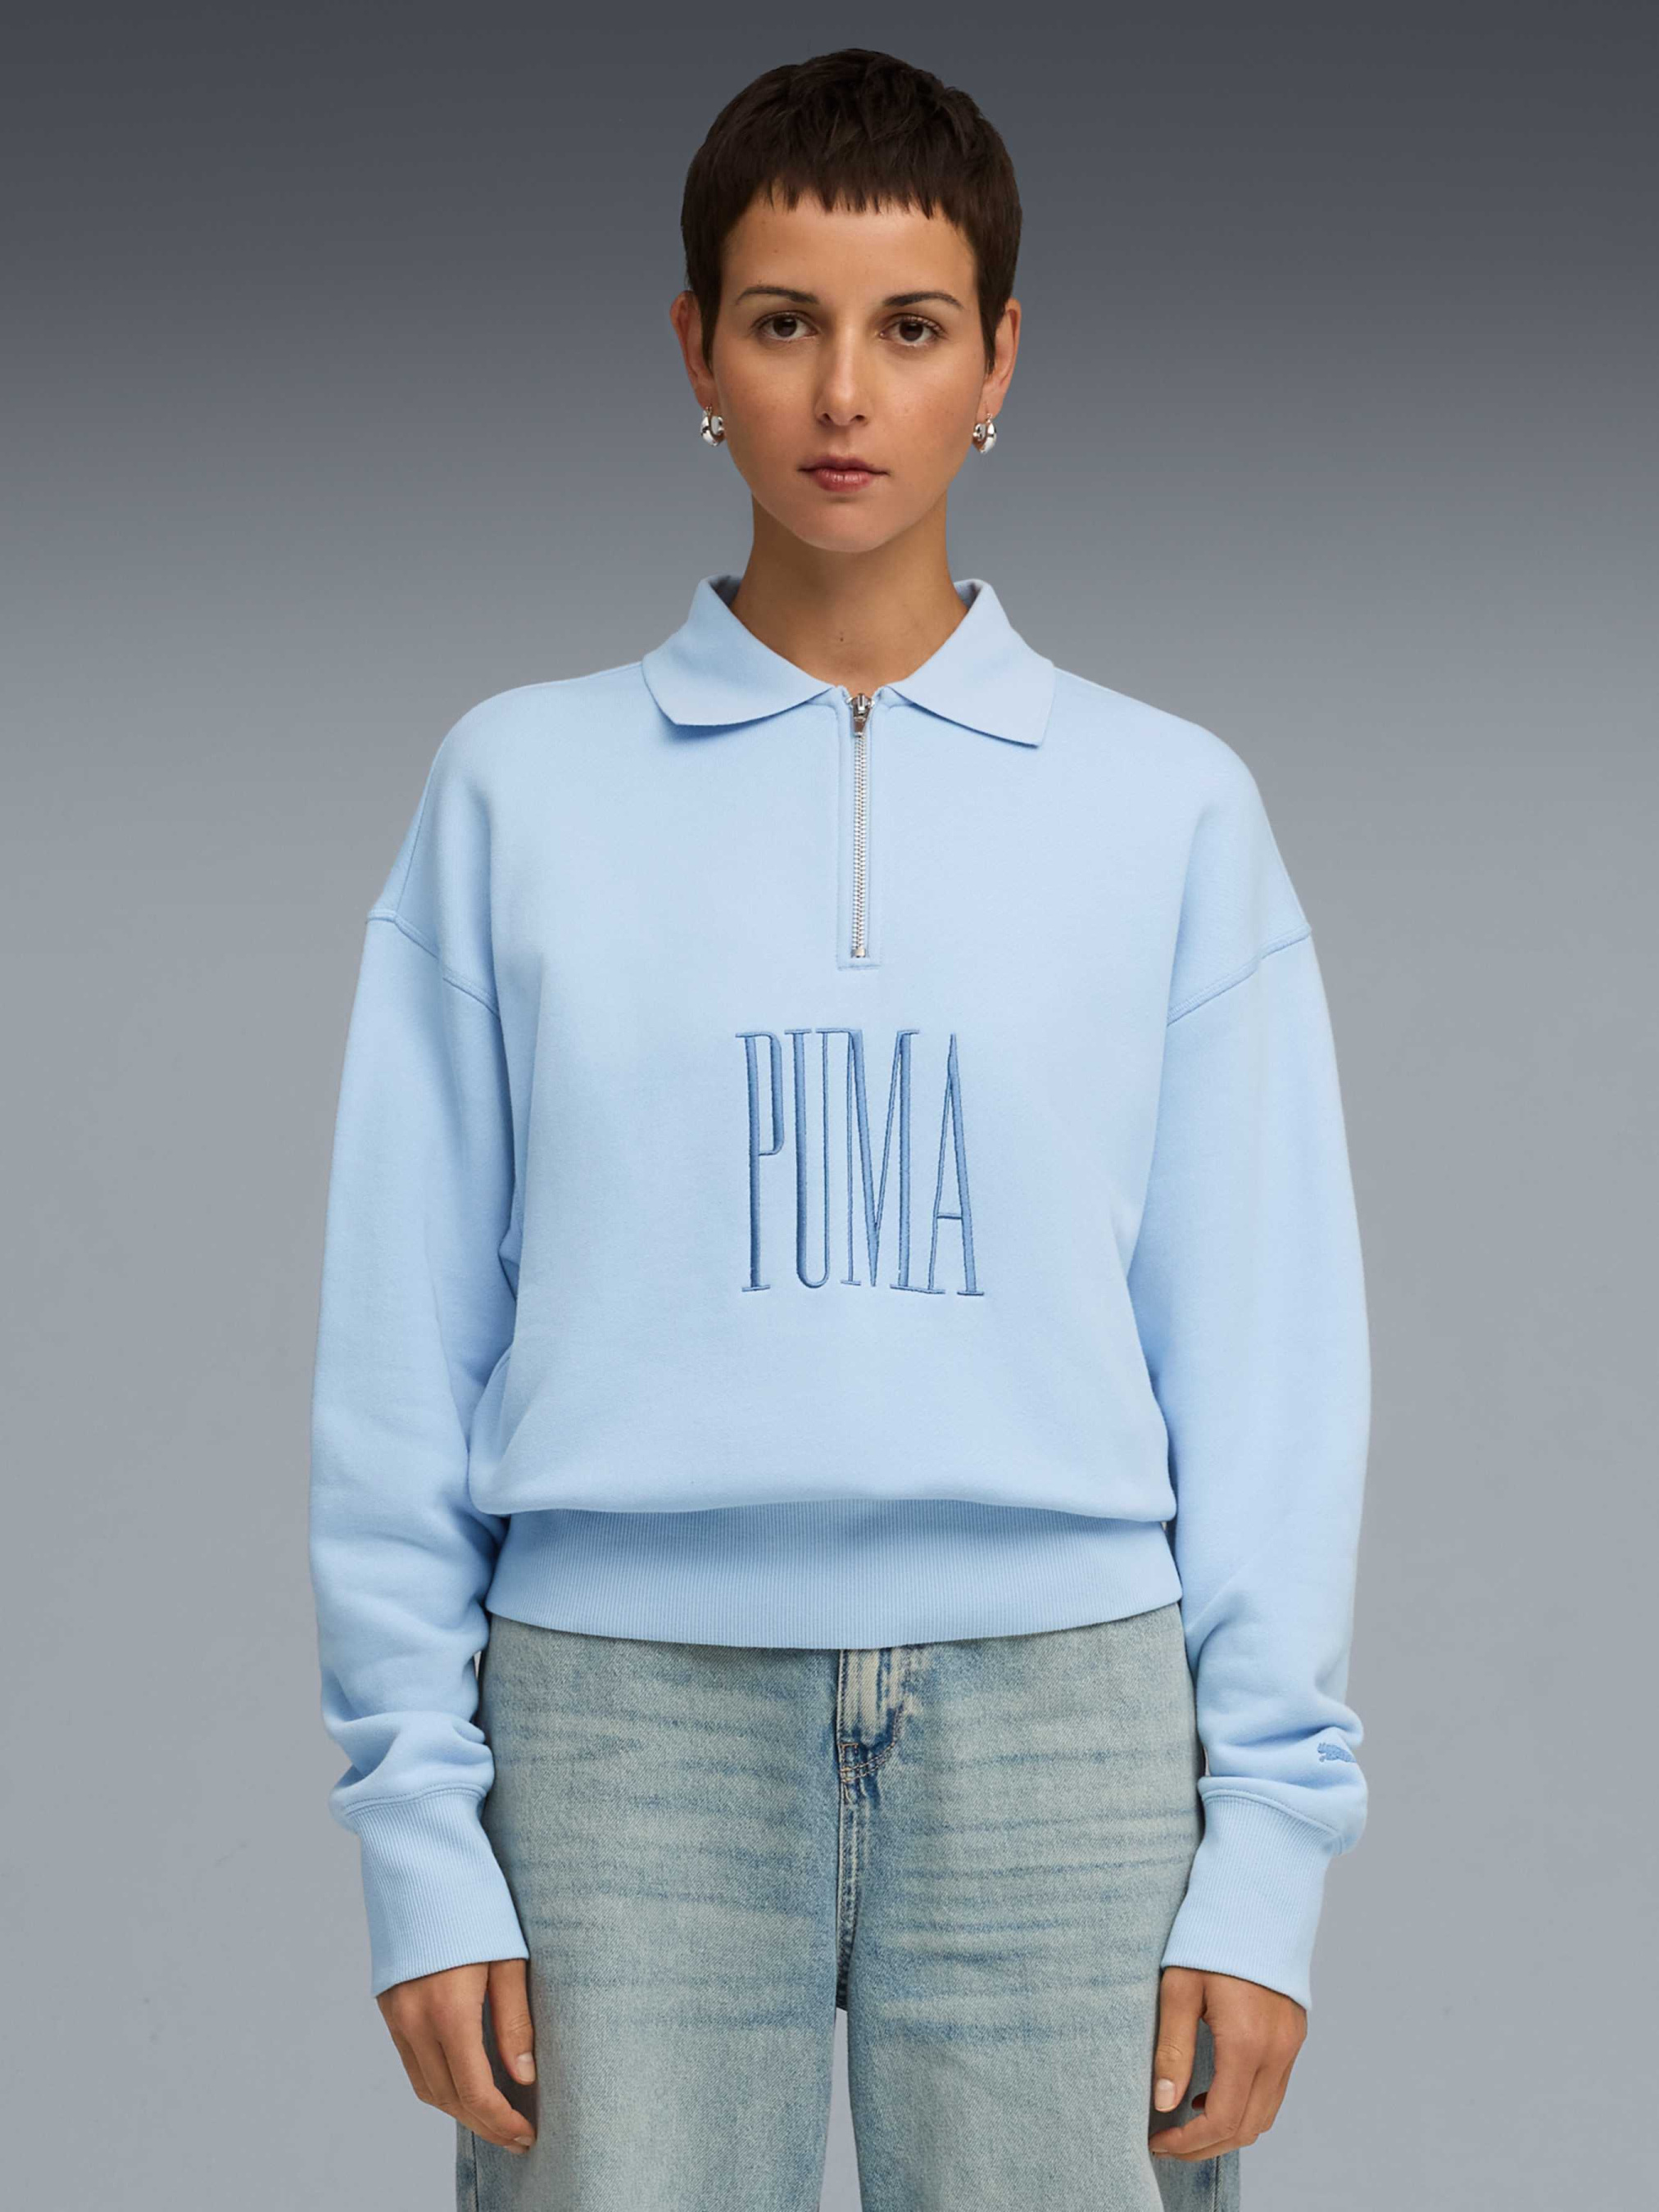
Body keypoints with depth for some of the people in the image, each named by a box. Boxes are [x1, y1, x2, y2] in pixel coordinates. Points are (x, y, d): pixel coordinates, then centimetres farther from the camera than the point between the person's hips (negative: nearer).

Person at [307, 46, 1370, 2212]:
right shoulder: (521, 788, 8)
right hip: (627, 1708, 0)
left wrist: (1270, 1844, 0)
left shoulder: (1171, 807, 8)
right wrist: (421, 1830, 1)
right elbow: (404, 1342, 6)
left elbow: (1269, 1354, 6)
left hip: (1063, 1708, 0)